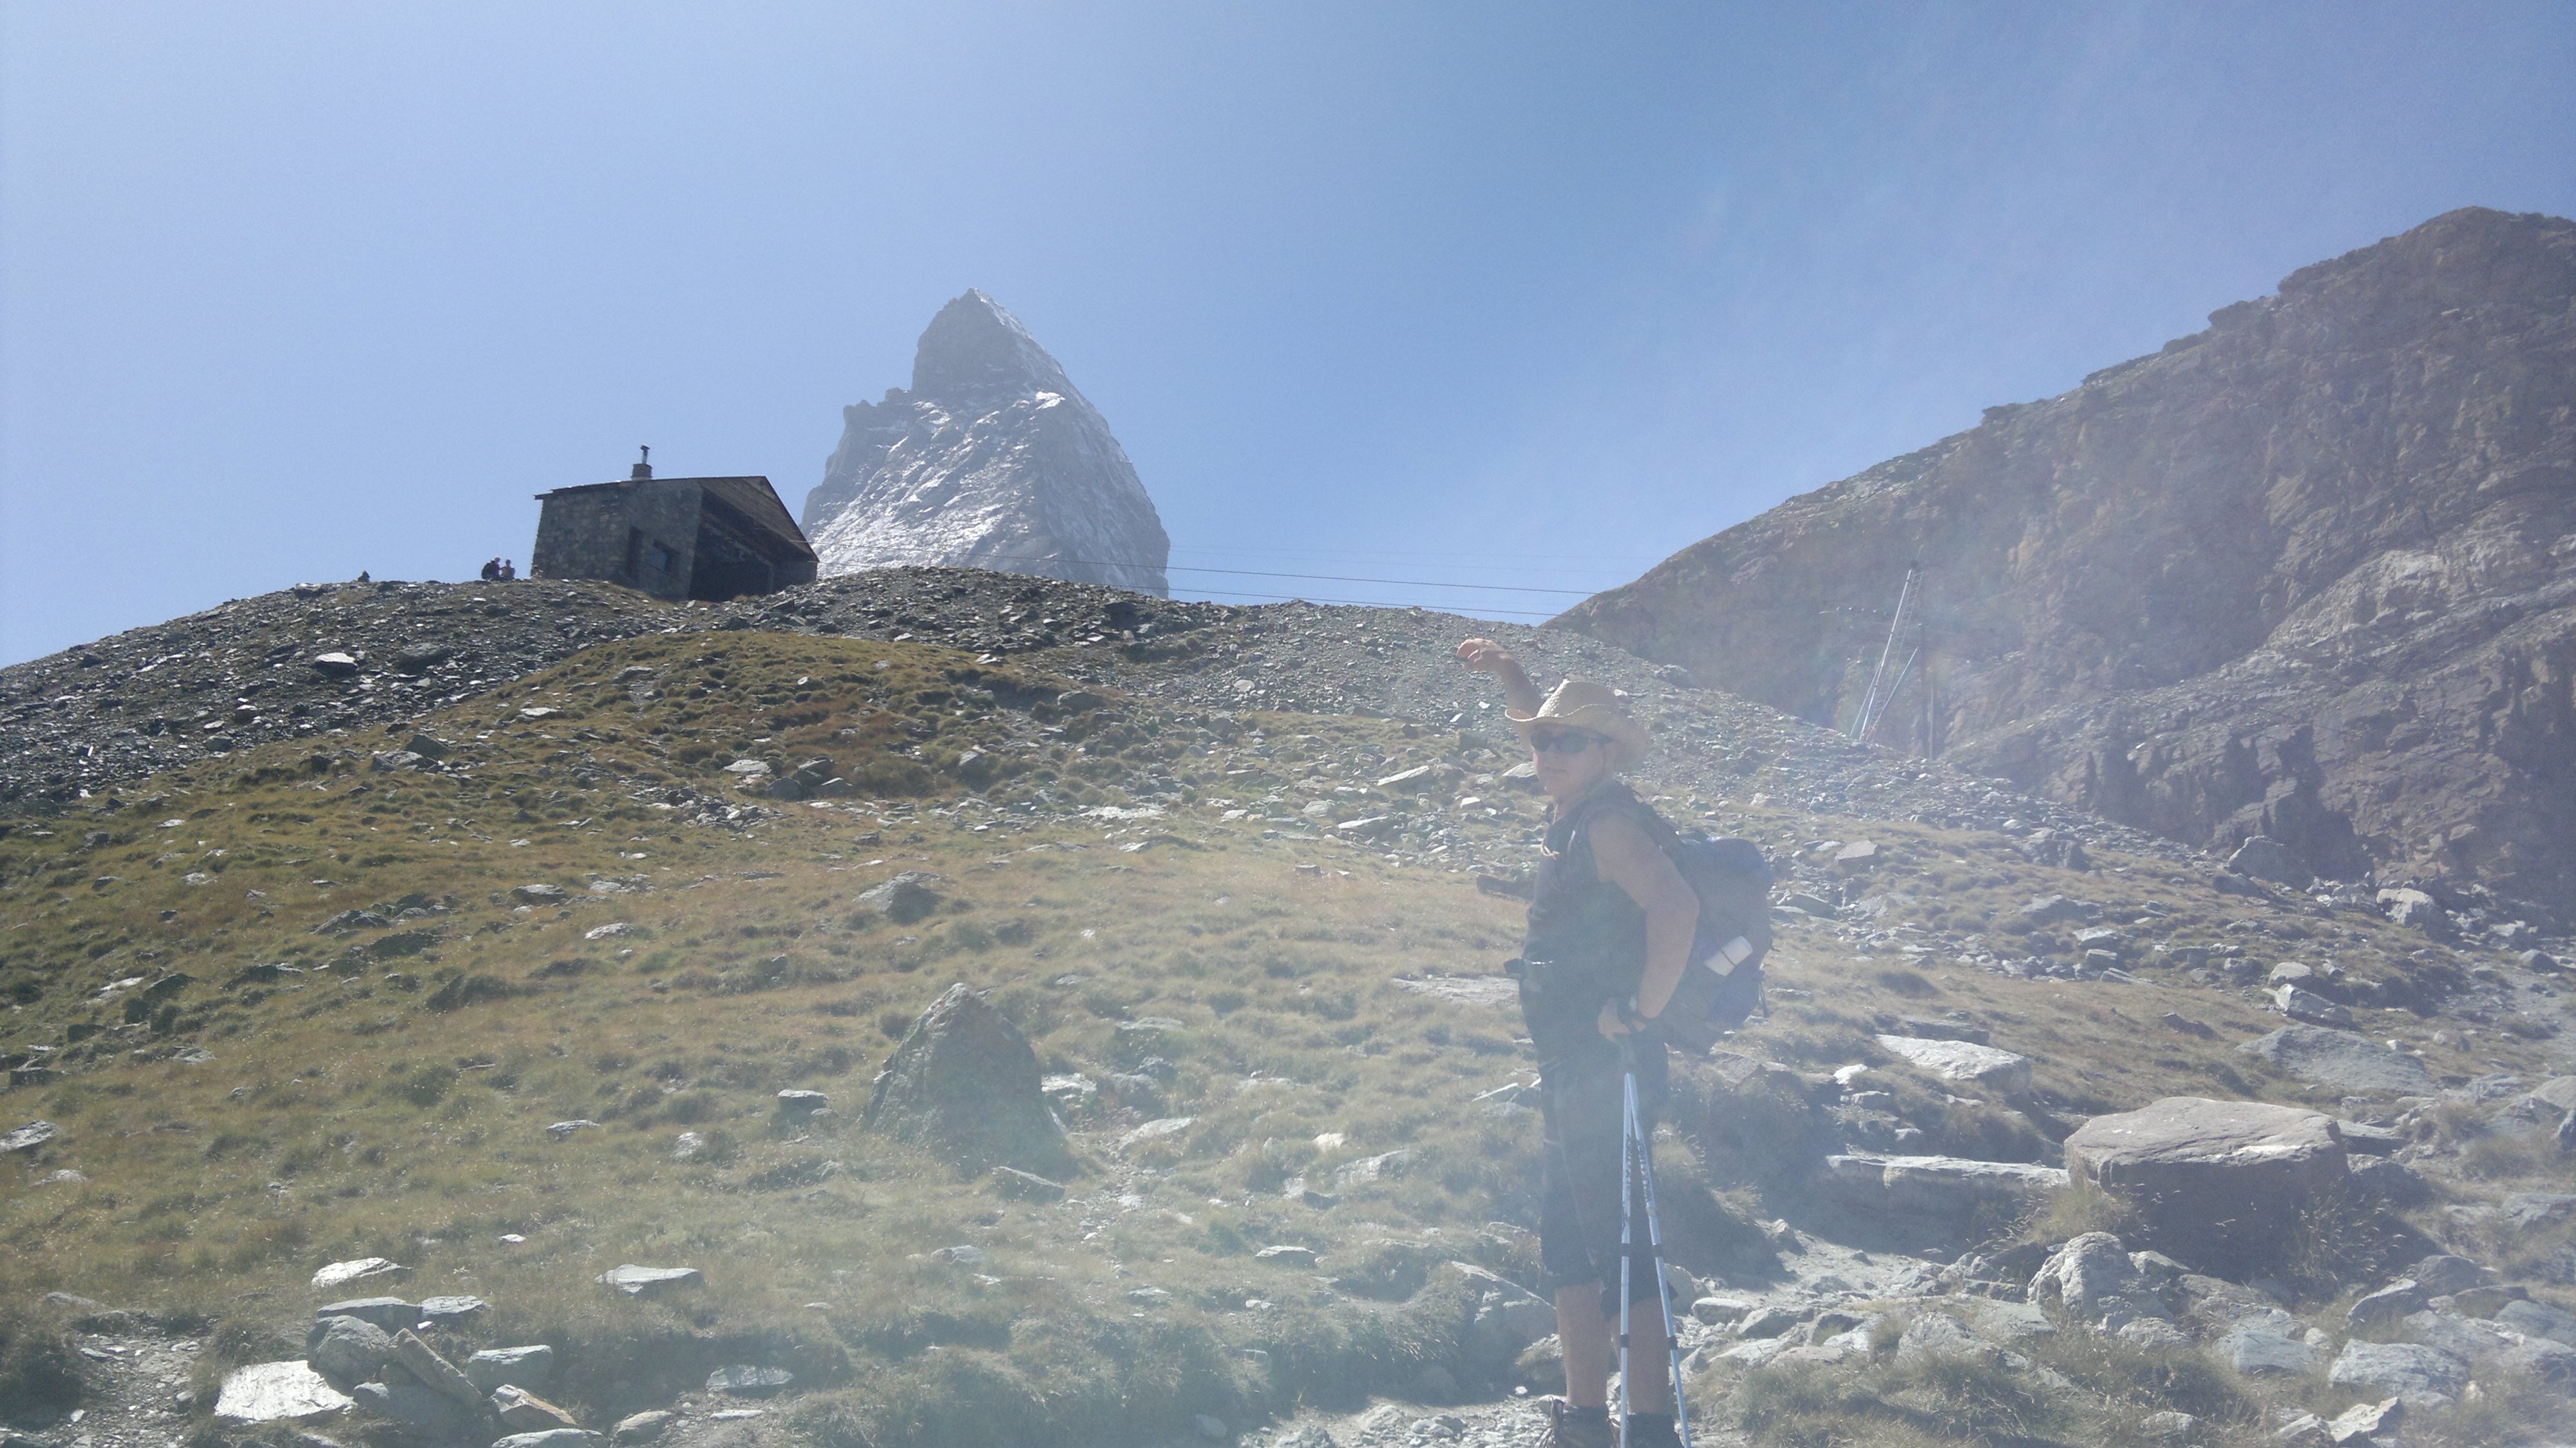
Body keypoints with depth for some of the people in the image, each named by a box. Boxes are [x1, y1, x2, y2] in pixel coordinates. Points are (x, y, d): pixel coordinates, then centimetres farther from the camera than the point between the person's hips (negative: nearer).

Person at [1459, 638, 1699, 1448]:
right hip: (1574, 1071, 10)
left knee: (1621, 1253, -8)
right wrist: (1508, 674, 26)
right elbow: (1546, 735, 34)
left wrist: (1641, 1009, -26)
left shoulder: (1609, 823, -16)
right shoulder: (1574, 812, 12)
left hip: (1609, 1071, -10)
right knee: (1569, 1254, 17)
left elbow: (1675, 907, -33)